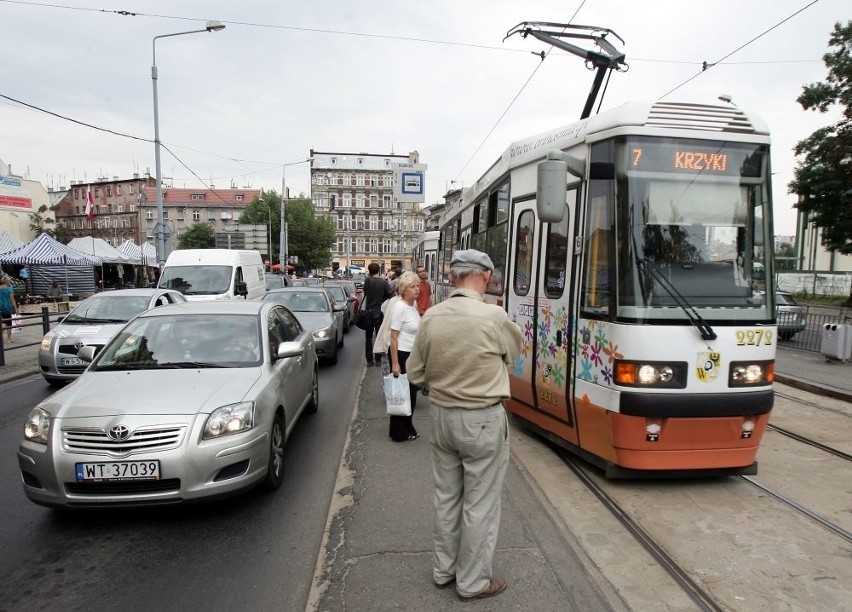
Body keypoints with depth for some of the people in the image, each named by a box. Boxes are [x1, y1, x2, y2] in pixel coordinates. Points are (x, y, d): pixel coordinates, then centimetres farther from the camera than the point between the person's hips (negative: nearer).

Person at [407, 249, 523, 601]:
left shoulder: (430, 318, -8)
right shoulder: (493, 316, -19)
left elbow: (416, 374, 1)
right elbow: (514, 350, 3)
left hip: (442, 416, 5)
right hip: (483, 420, -5)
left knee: (446, 497, 18)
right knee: (480, 504, 10)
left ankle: (443, 570, 34)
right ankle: (473, 582, 24)